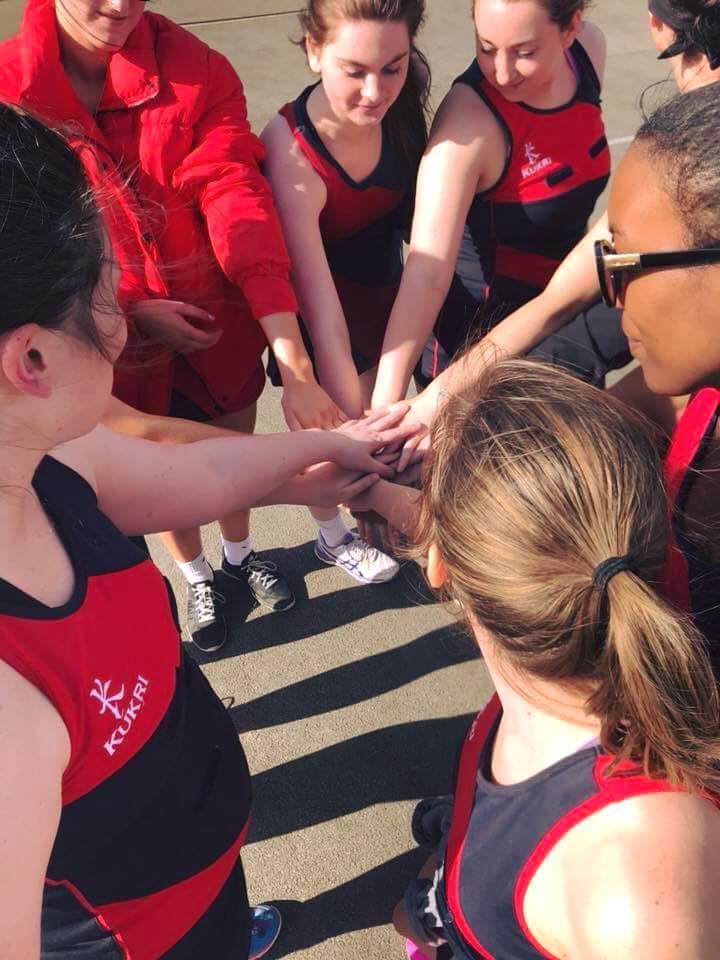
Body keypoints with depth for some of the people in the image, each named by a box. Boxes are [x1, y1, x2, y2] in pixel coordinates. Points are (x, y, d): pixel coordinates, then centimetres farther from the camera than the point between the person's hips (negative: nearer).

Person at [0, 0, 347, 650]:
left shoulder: (197, 71, -16)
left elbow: (238, 205, -26)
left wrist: (297, 368, -33)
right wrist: (131, 308, -19)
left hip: (219, 323, 1)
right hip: (121, 339, 0)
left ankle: (239, 557, 55)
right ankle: (197, 580, 51)